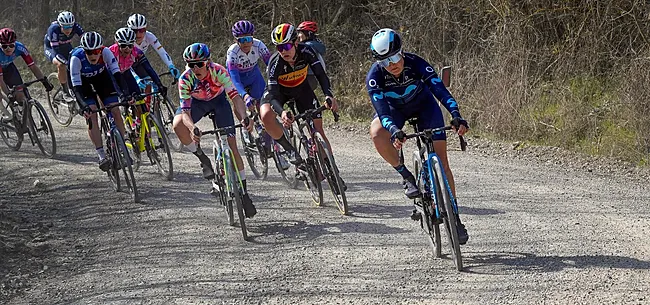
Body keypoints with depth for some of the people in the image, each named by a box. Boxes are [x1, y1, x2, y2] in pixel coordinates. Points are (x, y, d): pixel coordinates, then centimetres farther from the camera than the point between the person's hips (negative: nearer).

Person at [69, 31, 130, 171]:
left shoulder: (105, 52, -32)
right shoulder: (76, 58, -36)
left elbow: (116, 73, -37)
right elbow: (77, 87, -37)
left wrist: (124, 94, -52)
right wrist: (84, 106, -50)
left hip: (102, 76, 2)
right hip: (83, 81, -2)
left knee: (116, 112, -11)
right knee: (91, 115, -18)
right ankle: (102, 157, -15)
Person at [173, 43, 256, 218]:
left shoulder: (218, 71, -33)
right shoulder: (185, 79, -31)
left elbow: (235, 96, -40)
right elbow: (185, 110, -35)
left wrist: (244, 117, -58)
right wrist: (192, 128, -56)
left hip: (219, 100, -1)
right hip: (197, 102, 1)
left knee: (231, 145, -11)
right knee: (178, 125, -31)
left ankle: (244, 192, 0)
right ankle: (203, 159, -8)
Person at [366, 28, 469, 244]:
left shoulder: (416, 64, -32)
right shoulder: (374, 76, -31)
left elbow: (440, 90, -39)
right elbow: (382, 111, -38)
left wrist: (456, 116, -55)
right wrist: (395, 131, -58)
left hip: (423, 104, -1)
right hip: (394, 108, 1)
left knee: (441, 161, -9)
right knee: (377, 133, -34)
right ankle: (408, 178, -15)